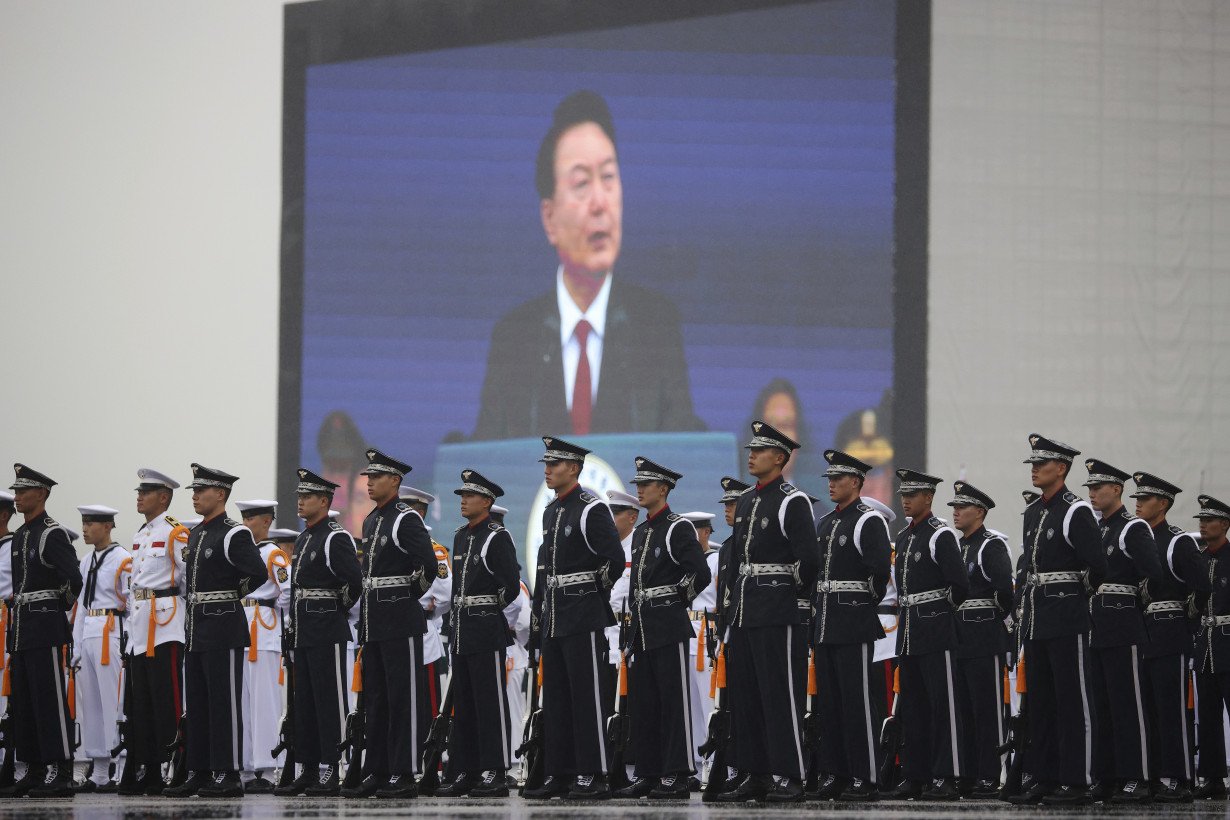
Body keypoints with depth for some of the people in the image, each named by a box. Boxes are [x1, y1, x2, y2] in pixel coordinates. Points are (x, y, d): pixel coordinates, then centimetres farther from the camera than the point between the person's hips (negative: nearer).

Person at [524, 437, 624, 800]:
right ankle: (559, 774, 13)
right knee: (555, 698, 9)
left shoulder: (591, 510, -10)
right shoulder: (551, 512, 16)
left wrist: (594, 591, 0)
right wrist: (536, 623, 18)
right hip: (554, 619, 9)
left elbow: (615, 559, -13)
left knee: (588, 697, -7)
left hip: (583, 618, -9)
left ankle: (593, 776, -6)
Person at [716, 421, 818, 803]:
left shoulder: (793, 501, -9)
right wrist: (734, 595, 16)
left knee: (779, 694, -9)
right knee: (744, 695, 8)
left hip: (776, 613, -9)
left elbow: (807, 556, -13)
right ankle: (754, 775, 12)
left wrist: (797, 591, -1)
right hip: (743, 612, 9)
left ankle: (788, 778, -8)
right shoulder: (745, 501, 16)